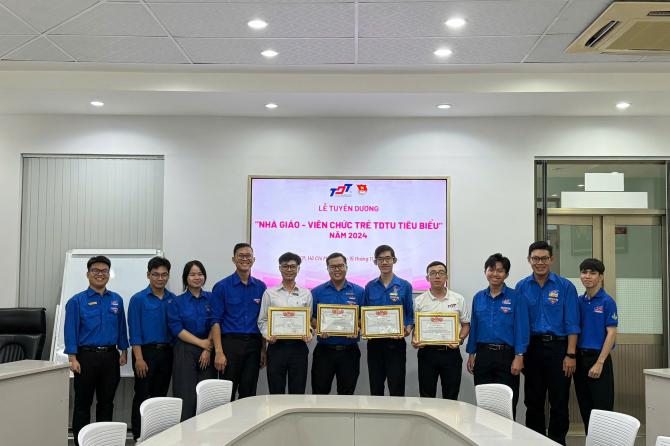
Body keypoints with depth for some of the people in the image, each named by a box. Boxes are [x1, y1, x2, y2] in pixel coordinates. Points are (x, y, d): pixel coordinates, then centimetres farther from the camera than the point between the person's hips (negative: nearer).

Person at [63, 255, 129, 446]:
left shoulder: (117, 300, 8)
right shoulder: (77, 301, -3)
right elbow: (70, 331, -7)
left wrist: (124, 351, 8)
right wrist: (73, 358, -12)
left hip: (110, 356, 3)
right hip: (86, 356, -3)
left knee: (107, 402, 11)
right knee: (83, 403, 5)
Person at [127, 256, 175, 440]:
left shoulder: (173, 300, 7)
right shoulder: (138, 299, -5)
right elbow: (134, 332, -8)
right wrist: (139, 359, -15)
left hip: (166, 352, 4)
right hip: (146, 351, -4)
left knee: (160, 395, 10)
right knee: (142, 396, 1)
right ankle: (138, 436, 9)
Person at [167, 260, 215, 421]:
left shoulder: (211, 299, 9)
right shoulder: (176, 302, 5)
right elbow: (177, 329, -4)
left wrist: (208, 350, -9)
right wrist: (201, 343, -10)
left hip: (207, 353, 2)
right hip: (185, 352, -2)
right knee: (186, 397, -7)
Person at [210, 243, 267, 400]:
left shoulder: (260, 287, 10)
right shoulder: (222, 286, -1)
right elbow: (216, 321, -5)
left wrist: (263, 349, 6)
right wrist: (219, 352, -13)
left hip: (253, 344, 3)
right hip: (230, 342, -3)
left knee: (249, 393, 7)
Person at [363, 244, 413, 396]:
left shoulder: (404, 286, 0)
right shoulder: (370, 287, 7)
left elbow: (410, 314, 2)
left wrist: (407, 330, -16)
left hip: (396, 342, -3)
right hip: (374, 342, 3)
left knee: (397, 389, 0)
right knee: (375, 389, 10)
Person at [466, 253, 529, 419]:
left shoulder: (516, 298, -3)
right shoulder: (478, 298, 9)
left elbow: (522, 329, -7)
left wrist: (519, 357, -13)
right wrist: (471, 354, 10)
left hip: (506, 355, -4)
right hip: (483, 354, 4)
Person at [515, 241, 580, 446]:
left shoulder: (565, 287, -2)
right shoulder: (522, 287, 5)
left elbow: (572, 324, -4)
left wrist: (570, 355, -10)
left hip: (558, 348, -2)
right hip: (532, 348, 2)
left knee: (559, 402, 2)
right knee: (533, 402, 10)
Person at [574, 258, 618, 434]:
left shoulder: (607, 302, -8)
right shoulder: (579, 301, 8)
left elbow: (611, 334, -11)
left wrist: (599, 363, -16)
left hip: (598, 358, -5)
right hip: (579, 358, 6)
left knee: (602, 408, -2)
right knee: (585, 408, 12)